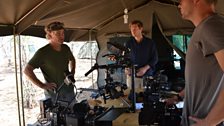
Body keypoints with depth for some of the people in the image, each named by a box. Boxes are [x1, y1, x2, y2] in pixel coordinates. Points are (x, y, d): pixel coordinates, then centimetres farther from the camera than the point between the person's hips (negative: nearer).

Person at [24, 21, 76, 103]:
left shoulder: (66, 48, 2)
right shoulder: (42, 53, -16)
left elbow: (72, 59, 24)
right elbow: (27, 70, -17)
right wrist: (42, 85, -18)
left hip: (69, 91, 6)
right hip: (53, 94, -6)